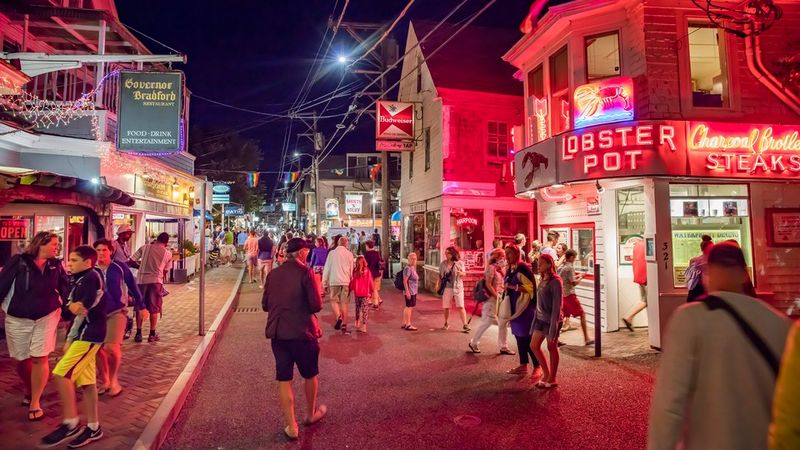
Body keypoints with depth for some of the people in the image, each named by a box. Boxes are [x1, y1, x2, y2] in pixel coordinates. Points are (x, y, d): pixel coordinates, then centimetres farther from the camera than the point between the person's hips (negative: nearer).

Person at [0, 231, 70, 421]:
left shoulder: (56, 265, -1)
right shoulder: (18, 262, -10)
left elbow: (66, 289, 4)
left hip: (47, 316, 1)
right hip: (17, 319, -1)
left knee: (40, 358, -3)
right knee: (22, 359, 11)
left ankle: (35, 402, 10)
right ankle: (29, 390, 39)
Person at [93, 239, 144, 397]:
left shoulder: (120, 267, -6)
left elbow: (133, 286, 2)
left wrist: (141, 306, 5)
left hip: (117, 312, -3)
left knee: (112, 347, -14)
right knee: (98, 349, 5)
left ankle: (113, 380, 10)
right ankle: (105, 381, 26)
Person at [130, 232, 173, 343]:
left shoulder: (145, 247, 4)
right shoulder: (168, 253, 5)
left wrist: (140, 264, 20)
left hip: (141, 280, 1)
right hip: (155, 281, -1)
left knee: (139, 307, 13)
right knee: (154, 309, 9)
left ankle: (138, 334, 17)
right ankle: (152, 334, 13)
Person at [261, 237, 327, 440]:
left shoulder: (273, 274, 2)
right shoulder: (305, 272, -13)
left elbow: (265, 305, 8)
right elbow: (316, 306, -15)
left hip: (277, 332, 4)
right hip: (302, 332, -4)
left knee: (284, 379, 11)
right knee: (311, 374, 18)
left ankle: (291, 426, 17)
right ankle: (311, 414, 36)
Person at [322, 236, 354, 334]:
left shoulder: (331, 253, 2)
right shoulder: (349, 254, 4)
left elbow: (326, 269, 3)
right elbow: (351, 270, 9)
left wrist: (324, 283, 9)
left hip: (334, 281, -1)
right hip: (346, 281, 1)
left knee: (334, 300, 12)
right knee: (344, 303, 7)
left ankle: (338, 317, -13)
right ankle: (344, 325, 8)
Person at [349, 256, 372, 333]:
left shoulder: (354, 271, -7)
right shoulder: (367, 271, -10)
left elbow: (352, 282, -3)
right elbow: (370, 282, -3)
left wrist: (350, 290, 12)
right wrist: (371, 291, 10)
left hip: (357, 293, 2)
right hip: (365, 293, -2)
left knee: (357, 309, 19)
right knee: (365, 309, 4)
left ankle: (357, 324, 27)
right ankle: (363, 326, 0)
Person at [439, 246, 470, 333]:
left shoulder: (460, 263, -2)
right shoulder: (443, 263, 2)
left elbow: (464, 274, 2)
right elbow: (440, 275, 11)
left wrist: (459, 272, -19)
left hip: (457, 287, -2)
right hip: (447, 288, 2)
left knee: (460, 306, -6)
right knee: (446, 307, 8)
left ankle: (465, 325, -2)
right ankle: (446, 323, 26)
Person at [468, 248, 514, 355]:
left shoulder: (501, 269, 11)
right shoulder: (491, 268, -13)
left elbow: (503, 284, 14)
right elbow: (488, 285, -17)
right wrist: (497, 296, -18)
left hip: (501, 298, 8)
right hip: (492, 298, -8)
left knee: (503, 322, 7)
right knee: (487, 322, -3)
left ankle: (503, 347, 16)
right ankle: (473, 343, 13)